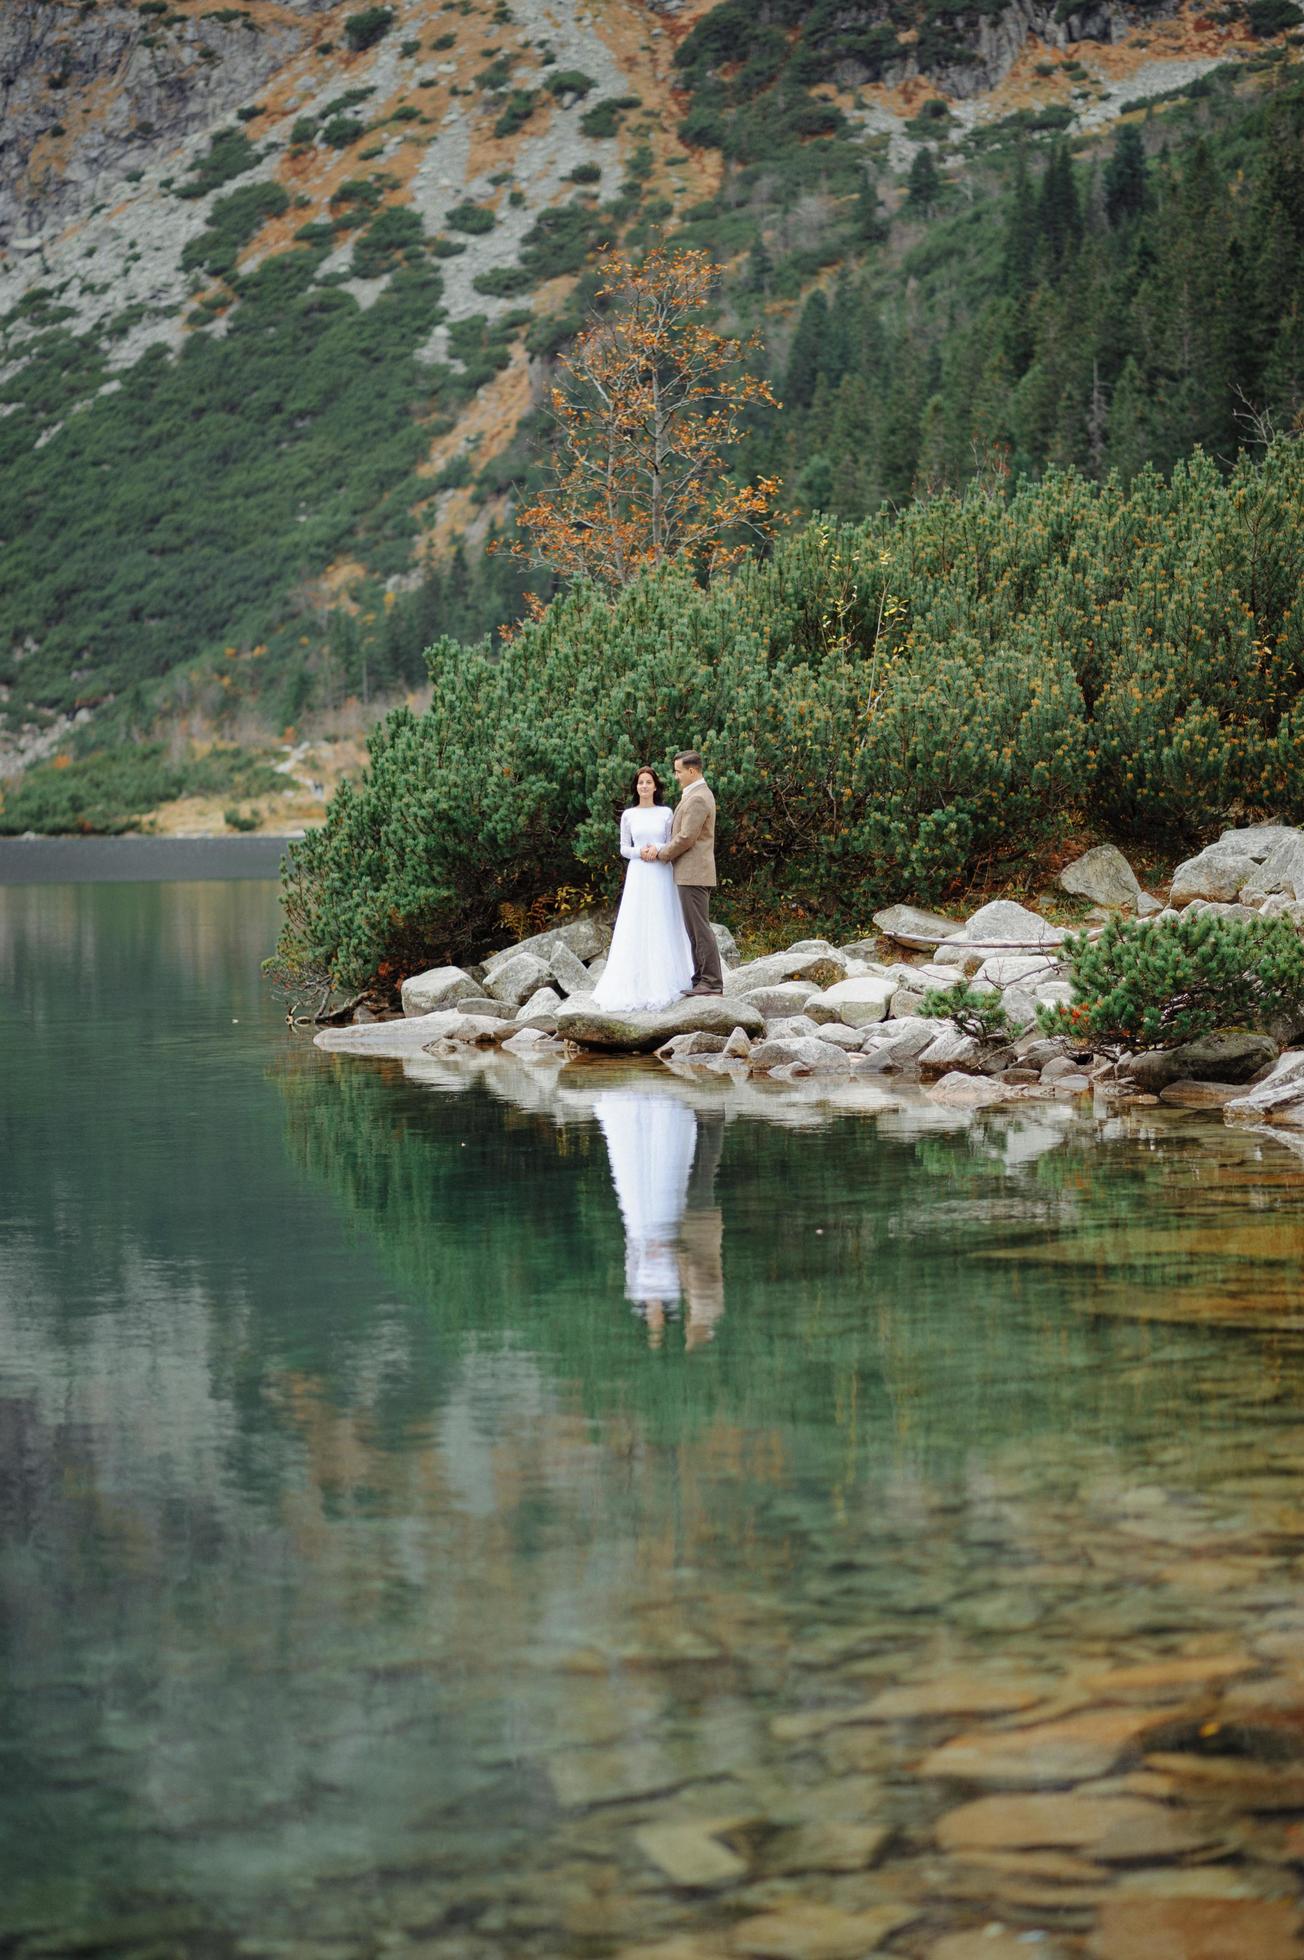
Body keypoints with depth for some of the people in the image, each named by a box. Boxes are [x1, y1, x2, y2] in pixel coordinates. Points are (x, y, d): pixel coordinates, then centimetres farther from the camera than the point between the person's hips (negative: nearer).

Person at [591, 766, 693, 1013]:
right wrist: (640, 851, -13)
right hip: (638, 875, 0)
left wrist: (657, 849, -15)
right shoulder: (628, 816, 6)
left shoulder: (665, 813, 4)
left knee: (662, 926, 1)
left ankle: (664, 978, 9)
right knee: (636, 927, -3)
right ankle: (637, 982, -1)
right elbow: (623, 849, 7)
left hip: (661, 875, 0)